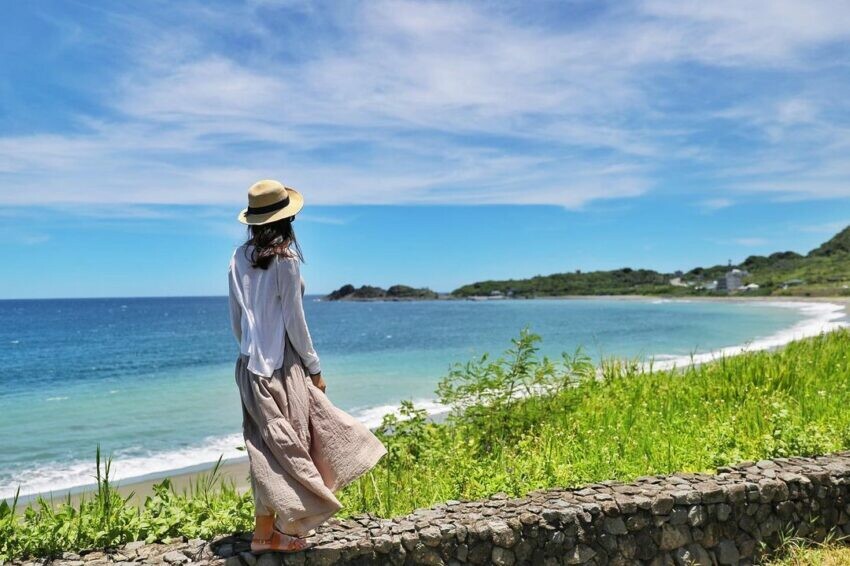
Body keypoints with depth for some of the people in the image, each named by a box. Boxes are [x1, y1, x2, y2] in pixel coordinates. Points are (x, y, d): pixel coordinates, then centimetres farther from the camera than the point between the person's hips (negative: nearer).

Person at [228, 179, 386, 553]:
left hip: (251, 364, 7)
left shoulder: (240, 258, 5)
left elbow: (236, 317, 9)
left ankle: (264, 530, 21)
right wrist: (314, 368, -3)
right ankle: (282, 530, 12)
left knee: (266, 448, 14)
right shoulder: (285, 259, -13)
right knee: (289, 445, 4)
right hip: (282, 364, -7)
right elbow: (293, 321, -12)